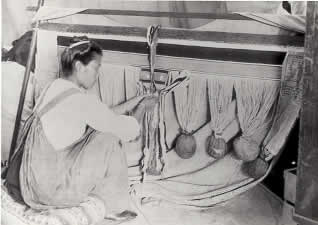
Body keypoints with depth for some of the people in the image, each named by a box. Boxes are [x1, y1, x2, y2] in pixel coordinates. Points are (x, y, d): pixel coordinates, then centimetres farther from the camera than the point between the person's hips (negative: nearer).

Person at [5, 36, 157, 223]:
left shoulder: (55, 86, 6)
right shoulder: (80, 99, -22)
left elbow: (105, 115, 14)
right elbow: (129, 130, -14)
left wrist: (137, 100, 15)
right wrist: (141, 108, 5)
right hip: (49, 191, -9)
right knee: (109, 140, -8)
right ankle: (116, 208, 8)